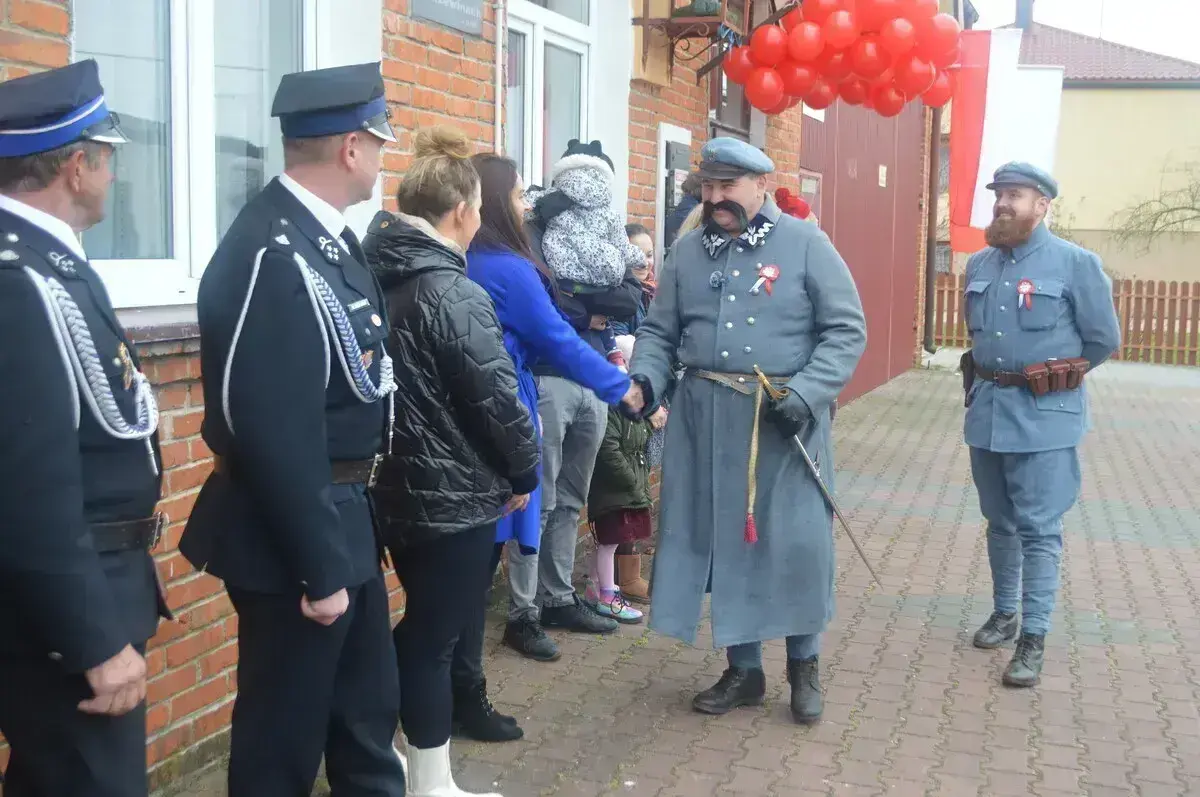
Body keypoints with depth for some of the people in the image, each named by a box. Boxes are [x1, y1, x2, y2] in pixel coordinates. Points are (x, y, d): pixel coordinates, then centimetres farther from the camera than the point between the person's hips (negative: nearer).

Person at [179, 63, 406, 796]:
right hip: (295, 533, -9)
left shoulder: (324, 235, 6)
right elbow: (275, 434, -28)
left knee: (367, 705, 24)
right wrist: (318, 566, -22)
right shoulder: (273, 256, -26)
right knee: (286, 725, 8)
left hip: (344, 516, 9)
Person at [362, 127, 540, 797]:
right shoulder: (454, 296, -20)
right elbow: (498, 400, -18)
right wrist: (525, 473, -2)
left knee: (419, 624, 22)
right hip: (454, 495, -8)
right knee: (437, 635, 3)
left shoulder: (378, 278, 5)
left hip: (398, 485, 8)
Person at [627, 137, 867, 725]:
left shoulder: (805, 244, -3)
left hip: (786, 418, -3)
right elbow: (660, 331, 13)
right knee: (722, 541, 9)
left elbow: (847, 330, -5)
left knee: (797, 542, 2)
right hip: (707, 417, 4)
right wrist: (644, 378, -6)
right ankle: (743, 670, 24)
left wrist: (805, 392, -17)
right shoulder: (688, 252, 9)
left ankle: (804, 666, 23)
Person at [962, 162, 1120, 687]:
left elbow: (1104, 339, -2)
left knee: (1038, 529, -3)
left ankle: (1034, 638, 1)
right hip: (987, 410, 6)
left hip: (1044, 417, -5)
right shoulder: (979, 265, 7)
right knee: (999, 522, 16)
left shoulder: (1075, 263, -9)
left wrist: (1053, 376, 7)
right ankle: (1004, 612, 31)